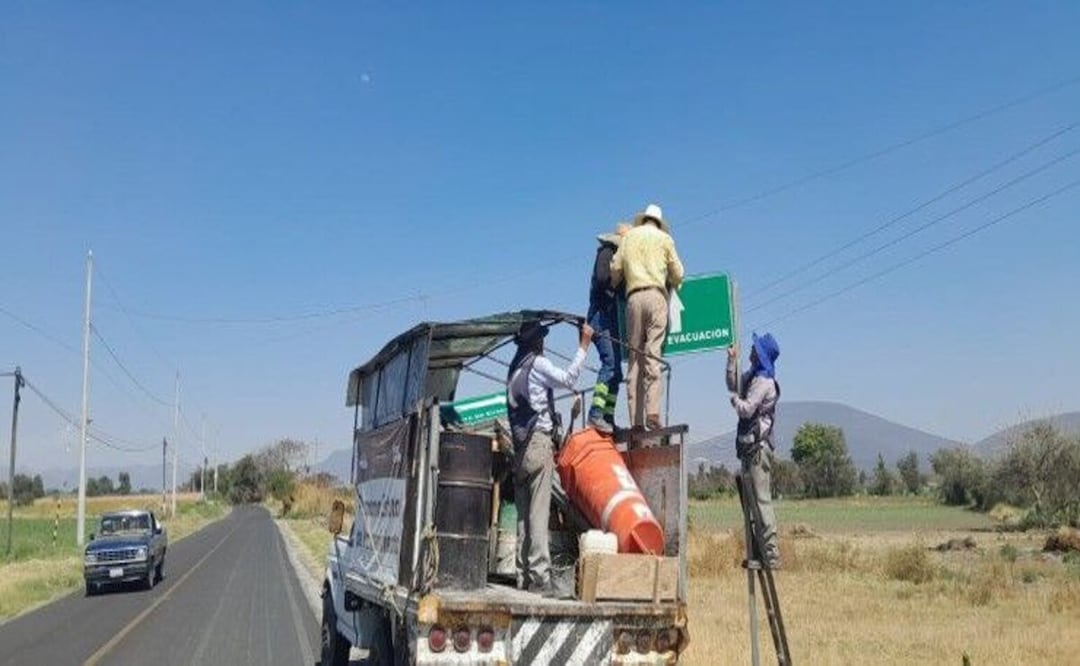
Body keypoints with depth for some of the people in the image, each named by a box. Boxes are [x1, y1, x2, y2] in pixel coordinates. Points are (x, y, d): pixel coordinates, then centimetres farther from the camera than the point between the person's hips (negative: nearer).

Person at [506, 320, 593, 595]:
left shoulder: (515, 369, 19)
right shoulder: (537, 363, -5)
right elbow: (568, 379, -4)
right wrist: (584, 346, 0)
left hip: (520, 445, 8)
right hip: (539, 441, -8)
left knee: (524, 514, 6)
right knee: (539, 513, -11)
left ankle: (525, 576, 5)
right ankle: (540, 577, -13)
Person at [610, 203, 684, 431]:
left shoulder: (628, 236, 18)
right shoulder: (664, 238, 13)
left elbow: (616, 269, 9)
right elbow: (677, 275, 12)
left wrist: (612, 287, 27)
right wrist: (672, 285, 33)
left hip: (633, 297, 2)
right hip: (656, 295, -2)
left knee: (635, 357, 1)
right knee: (653, 353, -10)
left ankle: (636, 419, -6)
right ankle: (652, 412, -25)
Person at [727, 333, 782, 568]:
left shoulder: (764, 382, -14)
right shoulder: (752, 376, 15)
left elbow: (746, 409, -18)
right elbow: (733, 385, 30)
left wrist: (735, 399, 1)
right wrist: (732, 361, 20)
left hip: (758, 446, -10)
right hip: (749, 445, 10)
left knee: (762, 499, -11)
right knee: (753, 499, 12)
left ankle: (771, 554, -10)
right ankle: (760, 550, 18)